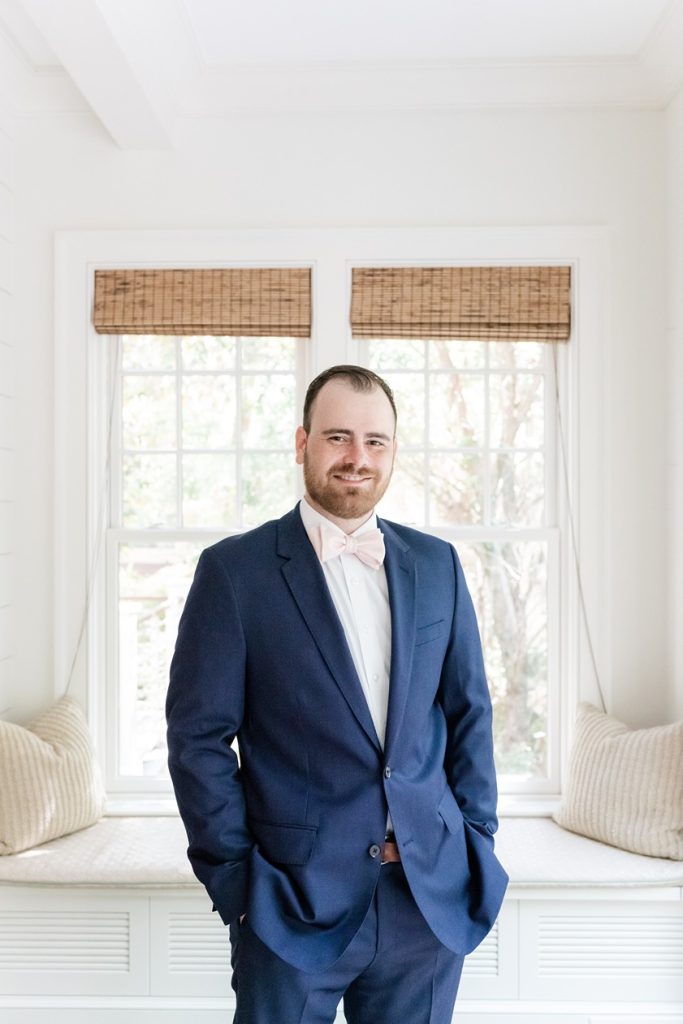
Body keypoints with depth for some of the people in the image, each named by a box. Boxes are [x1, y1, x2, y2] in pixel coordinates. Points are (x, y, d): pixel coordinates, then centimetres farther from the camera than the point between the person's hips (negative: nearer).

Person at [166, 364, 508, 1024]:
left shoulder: (436, 564, 4)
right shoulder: (234, 570, -7)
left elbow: (469, 711, 9)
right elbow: (198, 737, -6)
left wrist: (476, 841, 4)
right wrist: (236, 878, -8)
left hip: (433, 897, 3)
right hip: (295, 902, -3)